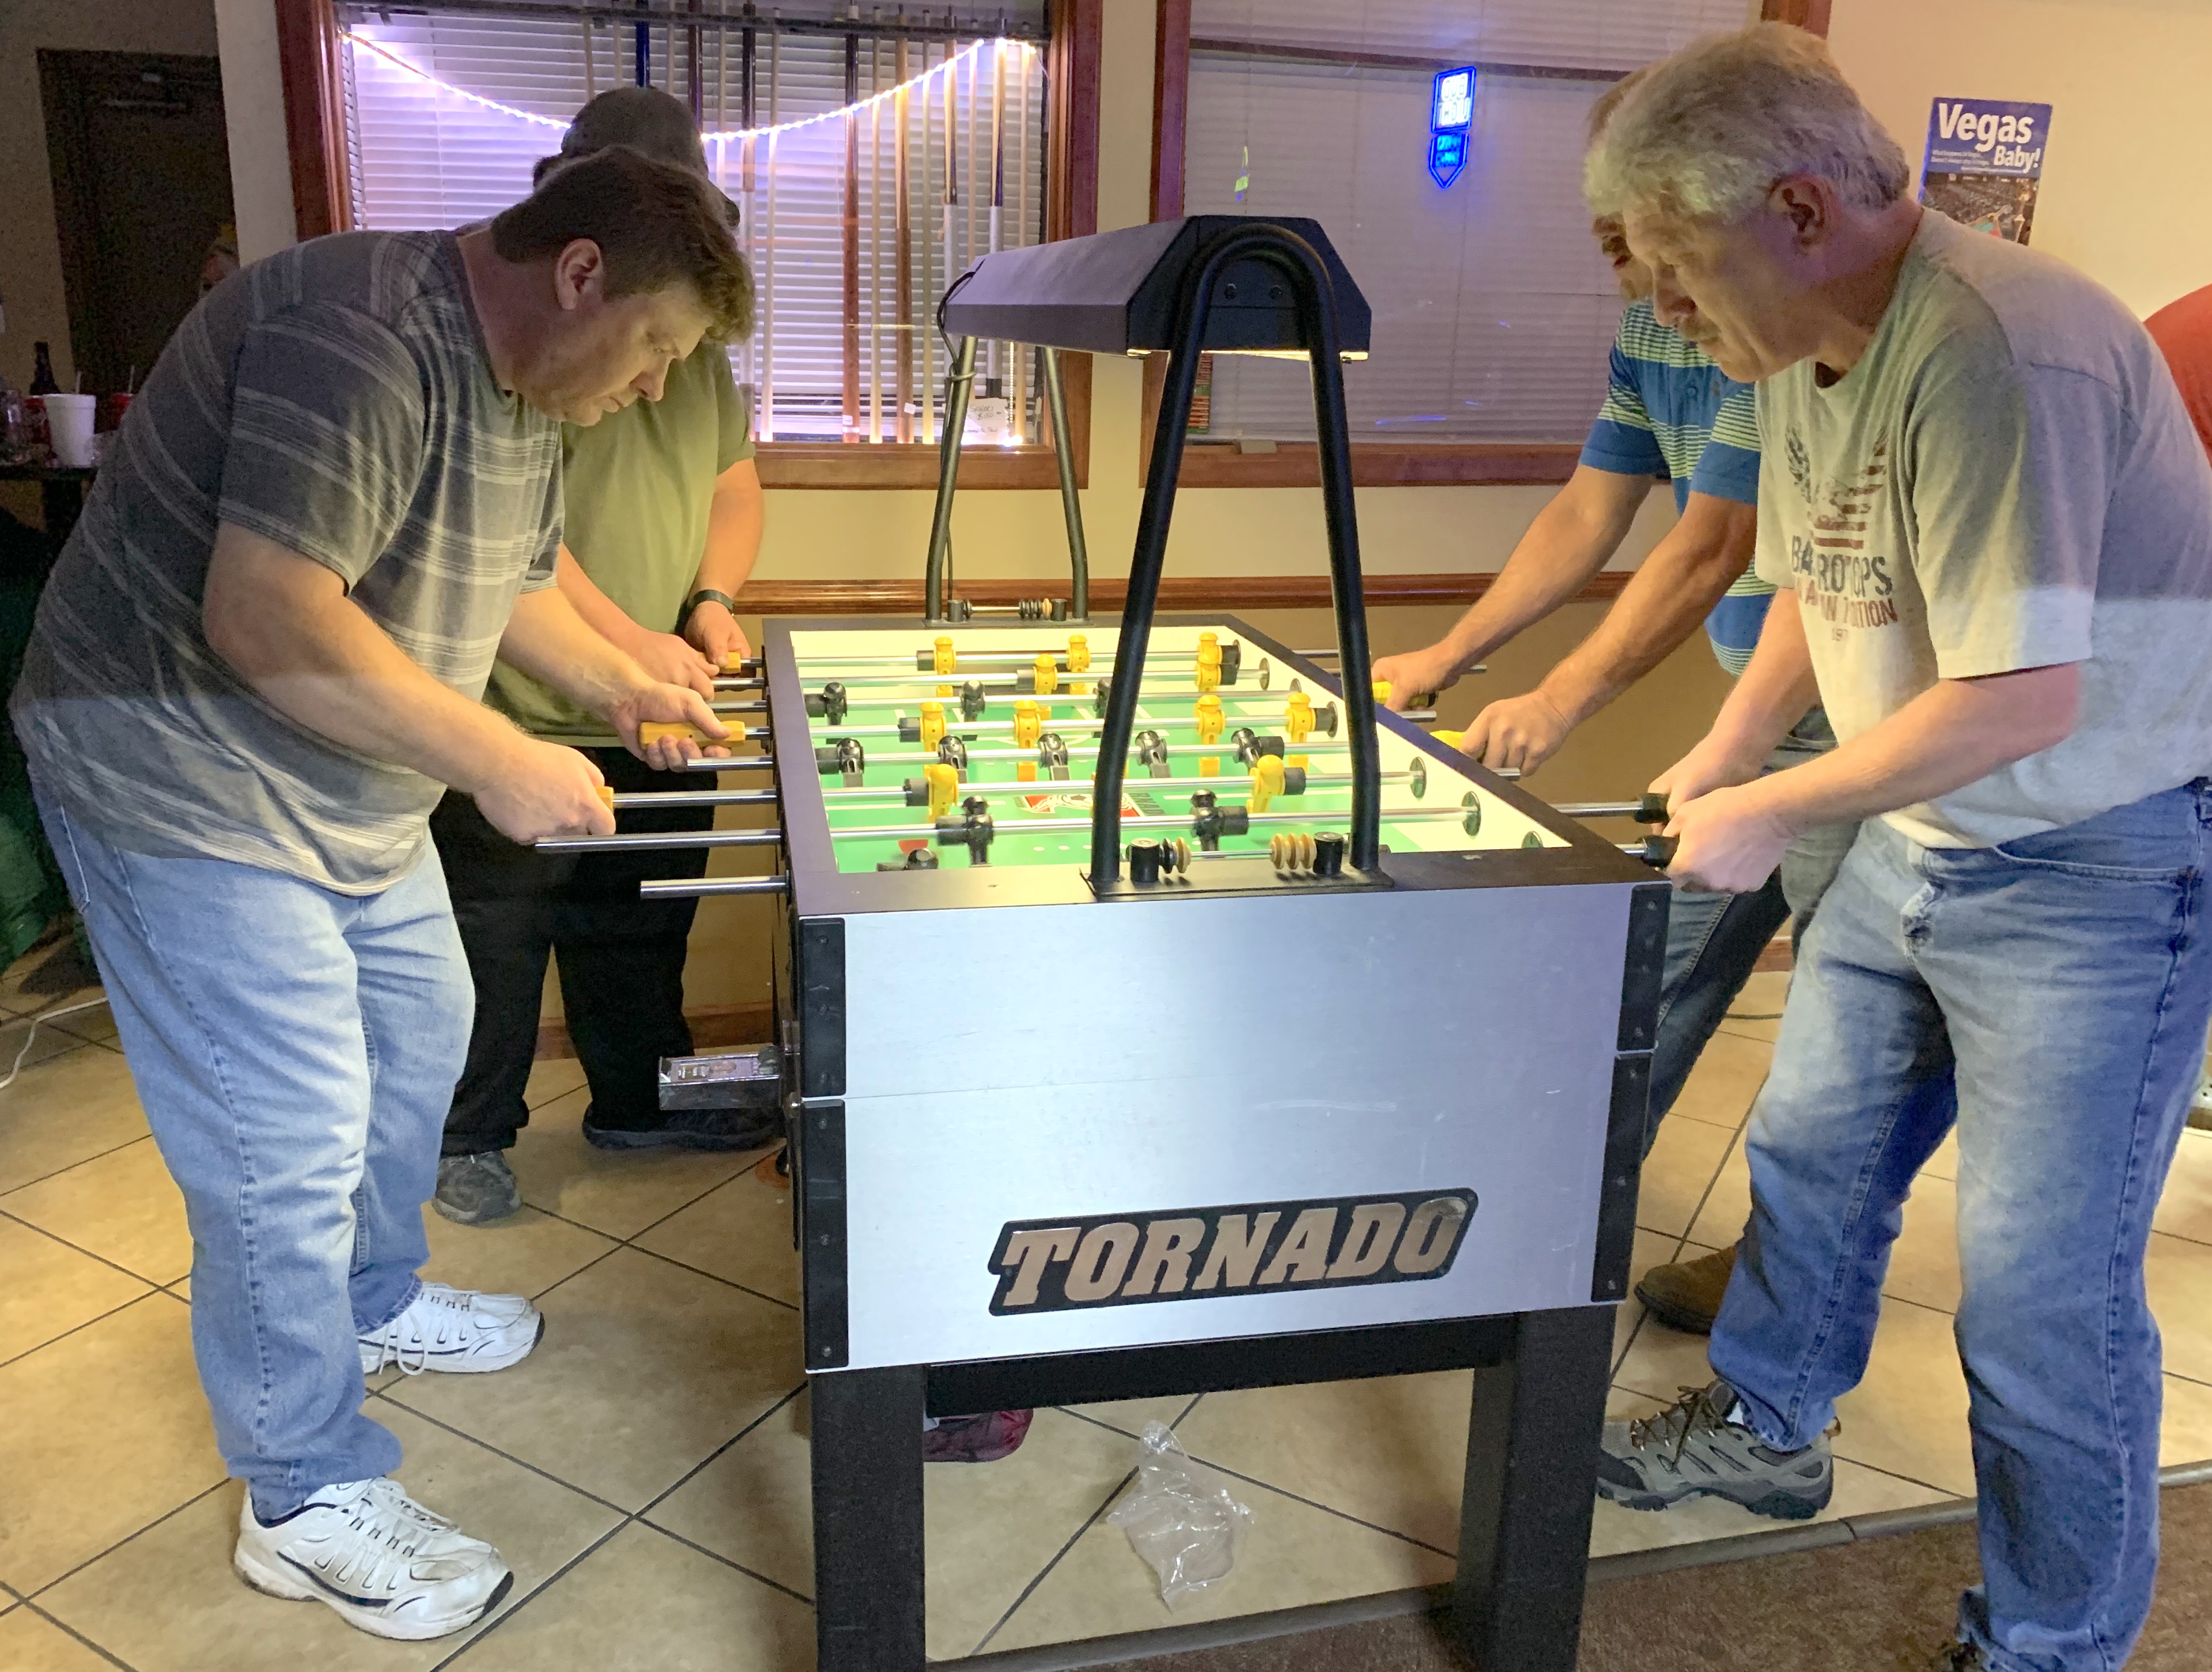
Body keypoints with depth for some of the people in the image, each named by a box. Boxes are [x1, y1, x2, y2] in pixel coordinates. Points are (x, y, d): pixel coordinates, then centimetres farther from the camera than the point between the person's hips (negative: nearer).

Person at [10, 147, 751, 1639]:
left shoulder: (525, 392, 4)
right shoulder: (359, 341, -28)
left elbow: (511, 580, 20)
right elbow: (266, 622, -35)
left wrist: (622, 686, 8)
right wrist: (498, 763, -29)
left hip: (354, 792, 10)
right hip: (191, 784, -10)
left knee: (418, 1033, 22)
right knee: (291, 1147, -5)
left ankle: (377, 1301, 46)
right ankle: (308, 1499, 13)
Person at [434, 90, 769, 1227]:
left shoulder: (693, 344, 11)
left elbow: (734, 487, 16)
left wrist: (713, 599, -3)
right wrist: (630, 641, -26)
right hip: (516, 717, -7)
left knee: (641, 928, 19)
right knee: (495, 940, 7)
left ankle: (639, 1101, 37)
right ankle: (471, 1137, 25)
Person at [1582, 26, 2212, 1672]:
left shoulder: (1994, 356, -27)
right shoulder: (1808, 356, 3)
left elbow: (2022, 695, -30)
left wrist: (1771, 814, -19)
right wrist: (1723, 755, 4)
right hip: (1918, 842, 9)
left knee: (2042, 1281, 0)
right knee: (1812, 1149, 19)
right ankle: (1765, 1430, 42)